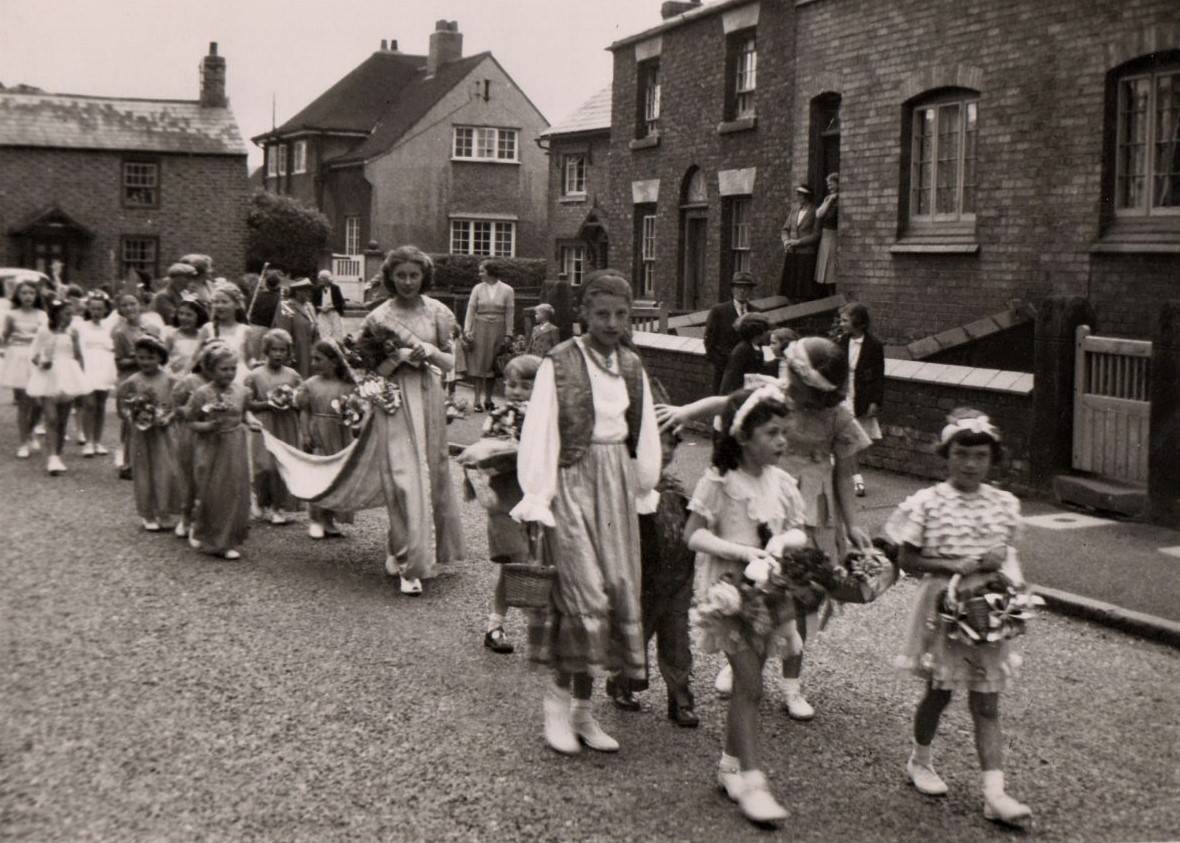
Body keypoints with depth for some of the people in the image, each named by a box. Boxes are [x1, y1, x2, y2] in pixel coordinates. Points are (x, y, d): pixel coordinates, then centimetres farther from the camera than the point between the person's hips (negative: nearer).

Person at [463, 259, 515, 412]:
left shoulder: (507, 290, 1)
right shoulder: (478, 288, 5)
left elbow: (510, 314, 2)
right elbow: (470, 310, 4)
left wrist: (508, 335, -2)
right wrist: (467, 331, -5)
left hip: (497, 331, 0)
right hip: (480, 329, 0)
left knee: (493, 366, 5)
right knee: (479, 365, -3)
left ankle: (488, 399, 16)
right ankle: (478, 401, -1)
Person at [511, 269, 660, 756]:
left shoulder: (632, 367, 10)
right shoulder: (559, 364, -8)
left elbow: (646, 436, 16)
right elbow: (539, 433, -9)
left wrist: (644, 493, 14)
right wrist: (536, 500, -13)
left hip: (617, 485, 6)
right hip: (573, 482, -6)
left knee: (618, 592, 5)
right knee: (585, 592, -14)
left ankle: (583, 708, 16)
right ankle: (559, 697, 3)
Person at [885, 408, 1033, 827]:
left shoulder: (1005, 504, 1)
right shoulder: (927, 503, -9)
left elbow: (1005, 552, 14)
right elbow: (907, 560, -7)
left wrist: (1002, 562, -9)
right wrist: (951, 565, -20)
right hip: (943, 607, -2)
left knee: (986, 701, 2)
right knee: (940, 691, 12)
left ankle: (994, 792, 1)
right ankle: (920, 759, 37)